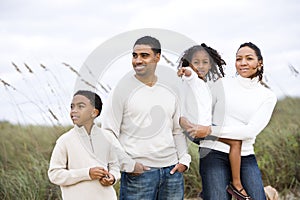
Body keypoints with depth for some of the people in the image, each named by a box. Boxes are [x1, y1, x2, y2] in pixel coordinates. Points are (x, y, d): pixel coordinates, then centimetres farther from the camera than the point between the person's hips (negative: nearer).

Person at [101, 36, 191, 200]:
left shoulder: (168, 90, 12)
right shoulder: (122, 89, -3)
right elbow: (109, 133, -5)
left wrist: (184, 159, 6)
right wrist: (128, 165, -11)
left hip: (171, 170, 5)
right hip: (138, 173, -4)